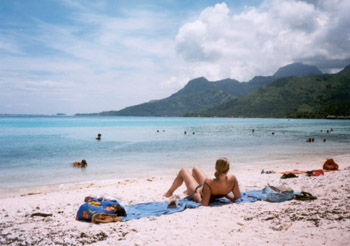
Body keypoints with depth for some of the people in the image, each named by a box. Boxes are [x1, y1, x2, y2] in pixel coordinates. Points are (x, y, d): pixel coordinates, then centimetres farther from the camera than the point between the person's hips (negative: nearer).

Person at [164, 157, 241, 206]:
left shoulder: (209, 183, -46)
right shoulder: (232, 179, -35)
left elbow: (204, 204, -38)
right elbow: (238, 197, -22)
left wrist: (198, 198, -19)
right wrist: (226, 194, -8)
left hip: (198, 192, -5)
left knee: (183, 170, 21)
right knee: (195, 168, 29)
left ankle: (169, 192, 48)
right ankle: (188, 191, 57)